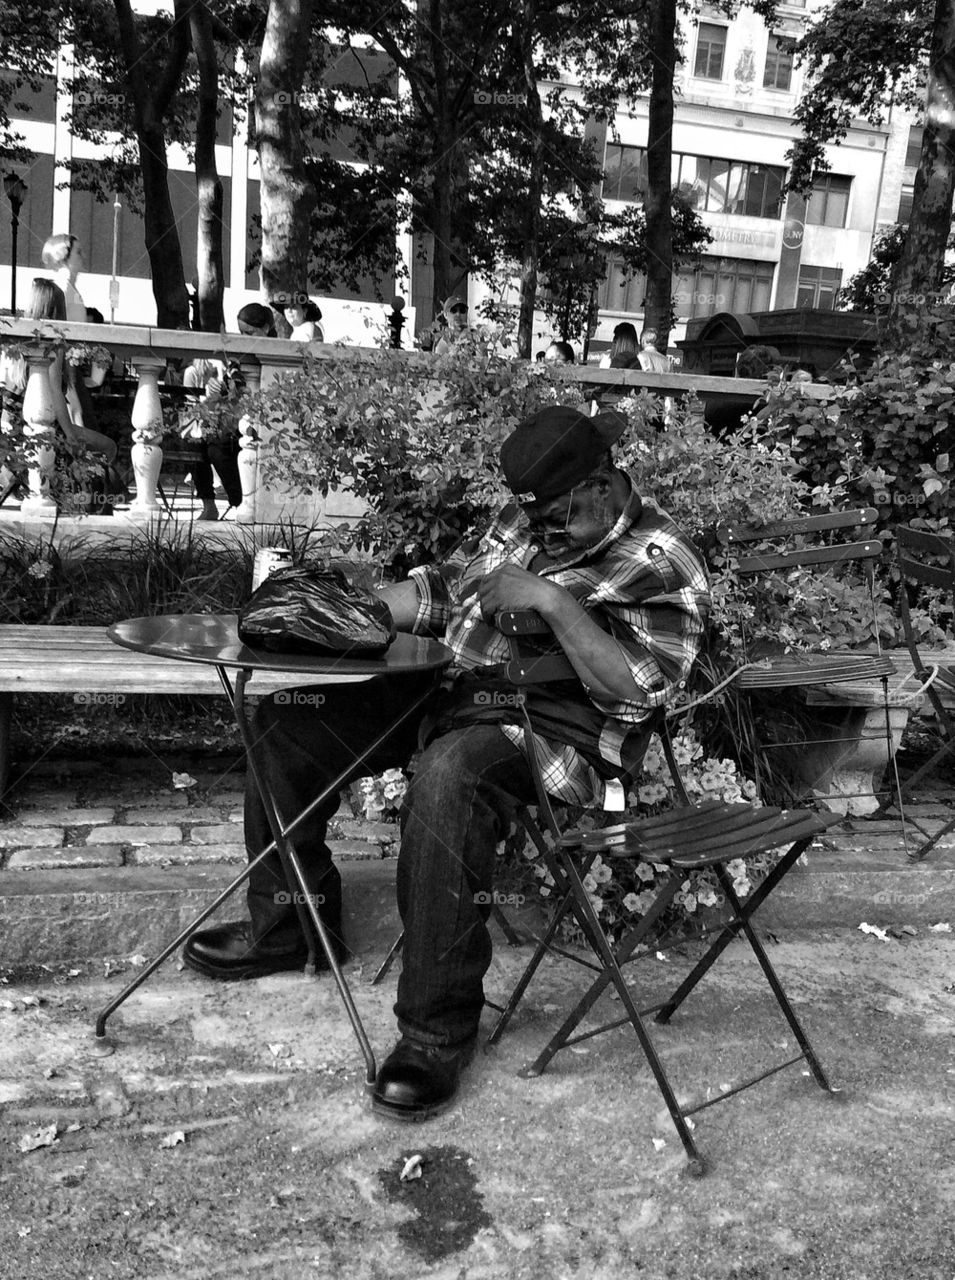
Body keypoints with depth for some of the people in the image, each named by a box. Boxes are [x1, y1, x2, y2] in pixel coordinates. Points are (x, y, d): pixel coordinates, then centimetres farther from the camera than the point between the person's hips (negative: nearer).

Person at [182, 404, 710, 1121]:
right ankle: (288, 922, 19)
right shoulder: (530, 520, 14)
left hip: (554, 725, -8)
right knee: (286, 722, 4)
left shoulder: (663, 565, -9)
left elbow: (639, 691, -19)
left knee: (446, 784, -40)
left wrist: (551, 601, -25)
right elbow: (447, 587, 19)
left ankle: (438, 1033, -24)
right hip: (455, 685, 9)